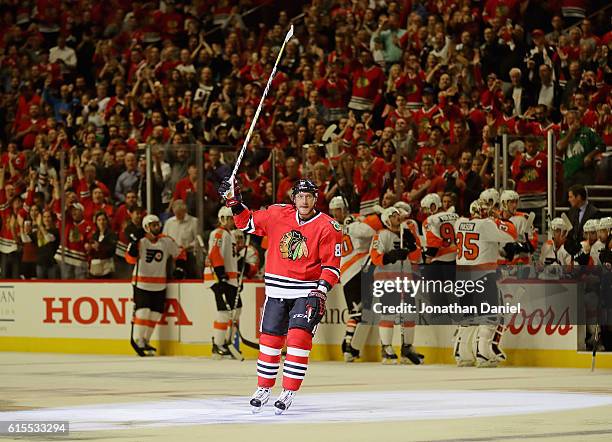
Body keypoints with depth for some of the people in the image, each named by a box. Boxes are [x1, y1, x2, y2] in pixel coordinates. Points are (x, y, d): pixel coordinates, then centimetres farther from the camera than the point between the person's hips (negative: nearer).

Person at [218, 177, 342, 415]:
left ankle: (289, 393, -10)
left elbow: (332, 265, -9)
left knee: (299, 337, -17)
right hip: (277, 291, 4)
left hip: (307, 292, -4)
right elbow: (248, 223, 12)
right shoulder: (278, 214, 0)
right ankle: (263, 389, 24)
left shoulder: (328, 227, -9)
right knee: (270, 339, 8)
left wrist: (321, 290, -19)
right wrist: (234, 201, -1)